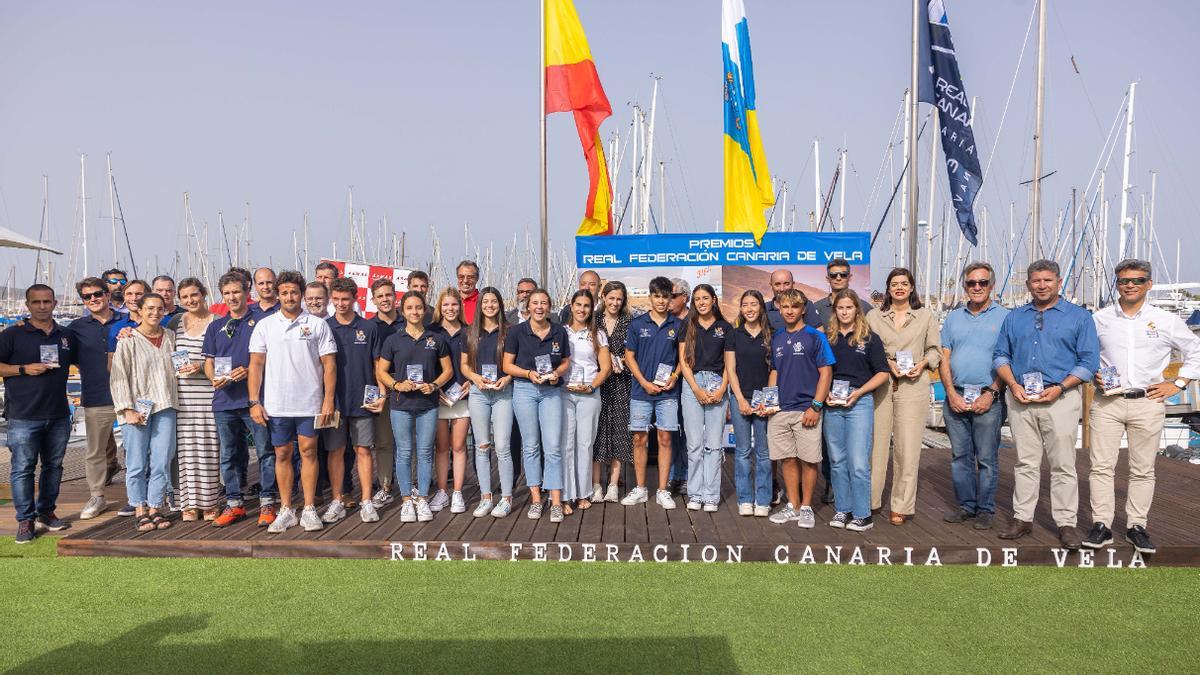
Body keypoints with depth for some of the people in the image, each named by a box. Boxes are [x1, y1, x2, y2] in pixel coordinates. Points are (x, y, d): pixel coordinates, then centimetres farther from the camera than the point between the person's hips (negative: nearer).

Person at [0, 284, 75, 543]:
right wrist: (24, 369, -14)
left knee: (53, 466, 11)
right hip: (23, 416, -4)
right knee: (23, 468, -2)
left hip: (58, 415, 4)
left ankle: (46, 512, 24)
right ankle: (26, 520, 7)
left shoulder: (66, 336, 12)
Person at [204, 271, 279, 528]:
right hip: (224, 400, 5)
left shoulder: (260, 322, 2)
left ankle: (267, 502, 5)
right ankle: (234, 503, 20)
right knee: (229, 455, 10)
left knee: (265, 451, -3)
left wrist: (249, 370, -17)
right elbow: (208, 362, 16)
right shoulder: (215, 327, 16)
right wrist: (214, 377, -6)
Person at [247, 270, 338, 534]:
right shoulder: (265, 325, 6)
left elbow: (329, 364, 0)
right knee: (282, 455, 8)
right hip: (276, 404, 2)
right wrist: (254, 401, -3)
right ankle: (286, 510, 18)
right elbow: (256, 364, 5)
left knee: (308, 452, 3)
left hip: (309, 403, -1)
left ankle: (309, 510, 12)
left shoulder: (317, 325, 1)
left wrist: (328, 400, -7)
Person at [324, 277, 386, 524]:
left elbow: (377, 364, 6)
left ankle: (367, 502, 9)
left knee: (363, 450, 3)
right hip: (333, 400, 1)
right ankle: (337, 502, 16)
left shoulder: (368, 328, 3)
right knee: (335, 451, 7)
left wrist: (382, 394, -4)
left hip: (363, 401, -1)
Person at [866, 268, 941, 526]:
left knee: (907, 447, -2)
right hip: (880, 385, 1)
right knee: (876, 443, 2)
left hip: (913, 386, 0)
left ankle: (902, 507, 7)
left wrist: (922, 363, -7)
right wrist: (886, 362, -8)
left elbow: (935, 349, 12)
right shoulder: (873, 317, 10)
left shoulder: (926, 316, 11)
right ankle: (870, 500, 14)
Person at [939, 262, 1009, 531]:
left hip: (988, 398, -4)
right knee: (960, 456, 9)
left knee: (987, 458, 2)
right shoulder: (953, 318, 13)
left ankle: (985, 509, 13)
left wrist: (990, 394, -12)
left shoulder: (1004, 317, 1)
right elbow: (944, 360, 9)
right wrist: (951, 394, -3)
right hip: (955, 397, 4)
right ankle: (966, 505, 20)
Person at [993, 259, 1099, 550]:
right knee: (1025, 462, 8)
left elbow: (1089, 361, -1)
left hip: (1060, 398, -3)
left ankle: (1066, 523, 8)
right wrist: (1013, 385, -4)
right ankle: (1022, 518, 15)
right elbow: (1001, 355, 13)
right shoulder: (1014, 317, 14)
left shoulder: (1079, 317, 4)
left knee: (1063, 465, 0)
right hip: (1020, 400, 3)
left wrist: (1059, 388, -12)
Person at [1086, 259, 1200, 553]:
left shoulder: (1166, 320, 5)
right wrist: (1092, 376, -2)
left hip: (1148, 402, 0)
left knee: (1142, 470, 6)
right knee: (1101, 466, -3)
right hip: (1106, 402, 0)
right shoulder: (1099, 319, 6)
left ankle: (1136, 527, 17)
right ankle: (1101, 526, 4)